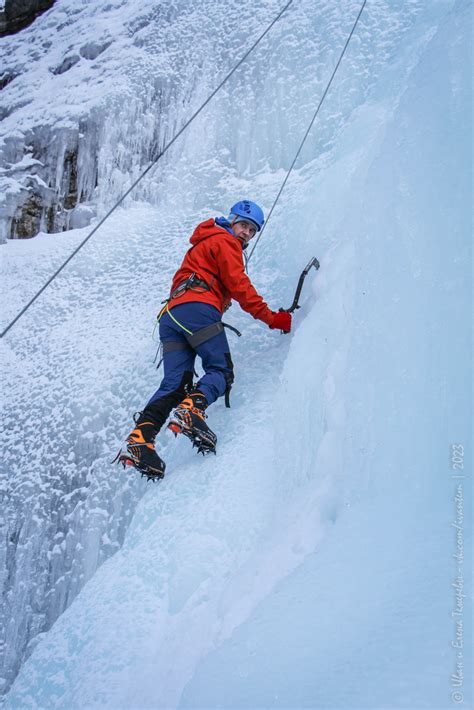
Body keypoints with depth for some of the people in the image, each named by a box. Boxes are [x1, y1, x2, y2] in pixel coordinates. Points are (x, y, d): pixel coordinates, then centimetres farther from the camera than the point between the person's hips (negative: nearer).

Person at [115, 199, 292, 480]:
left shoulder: (202, 245, 40)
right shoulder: (225, 241, 9)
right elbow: (239, 285, -3)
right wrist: (271, 317, -3)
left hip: (171, 314, 8)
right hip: (198, 309, -8)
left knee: (174, 383, -4)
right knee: (221, 370, -10)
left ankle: (140, 437, -22)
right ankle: (191, 410, -37)